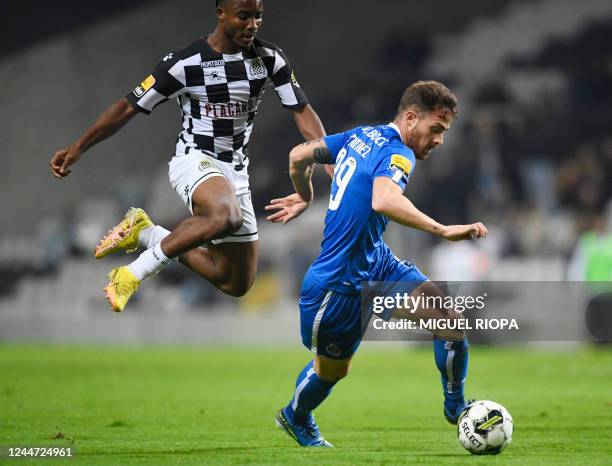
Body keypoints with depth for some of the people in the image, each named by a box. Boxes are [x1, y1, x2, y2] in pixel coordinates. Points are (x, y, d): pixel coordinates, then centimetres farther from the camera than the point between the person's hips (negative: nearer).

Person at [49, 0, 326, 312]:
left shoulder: (270, 59, -3)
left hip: (235, 170, 6)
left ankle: (147, 233, 22)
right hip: (195, 160, -6)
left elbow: (303, 112, 1)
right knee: (225, 215, -41)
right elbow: (128, 107, -10)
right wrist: (78, 148, -14)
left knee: (237, 283, 9)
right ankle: (135, 273, -25)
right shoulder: (185, 64, -16)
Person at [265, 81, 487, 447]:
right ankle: (296, 418, 42)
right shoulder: (398, 153, -21)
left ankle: (456, 407, 8)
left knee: (450, 318, -8)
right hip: (340, 285, -9)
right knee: (332, 370, 13)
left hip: (376, 264, 9)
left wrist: (304, 197, 33)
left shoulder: (361, 136, 5)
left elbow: (299, 155, 14)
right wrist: (443, 230, -44)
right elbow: (384, 201, -44)